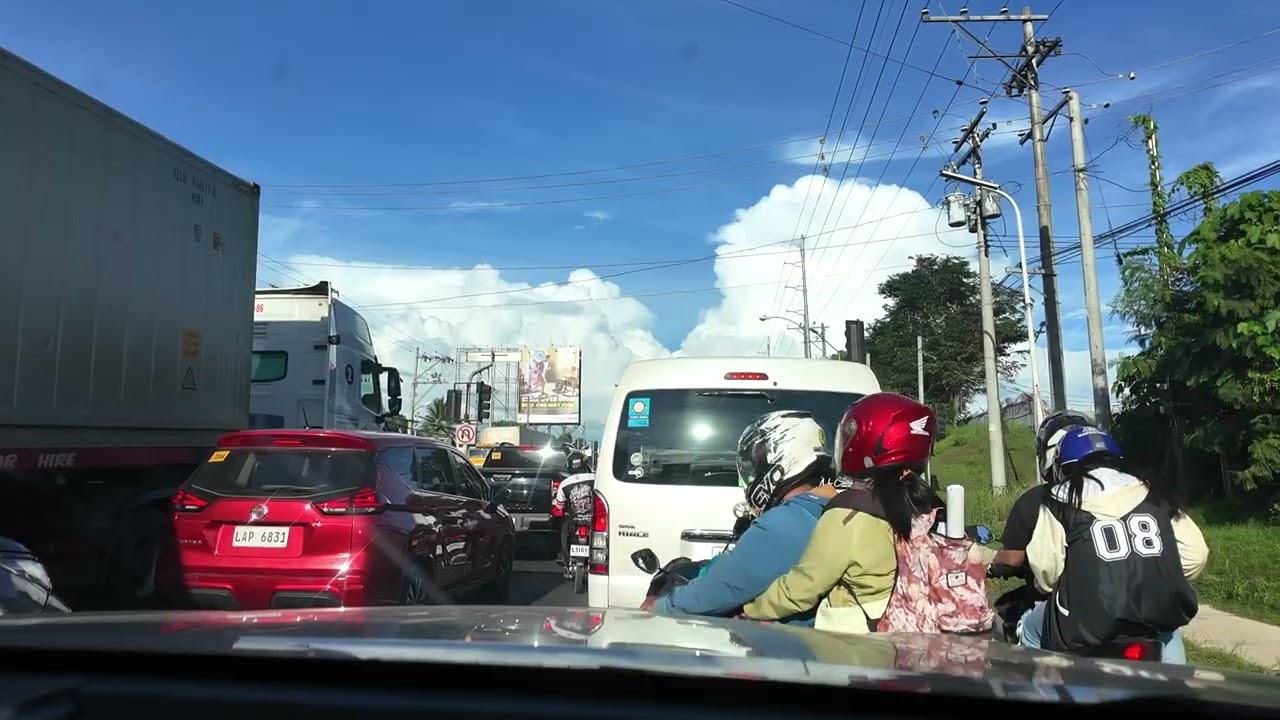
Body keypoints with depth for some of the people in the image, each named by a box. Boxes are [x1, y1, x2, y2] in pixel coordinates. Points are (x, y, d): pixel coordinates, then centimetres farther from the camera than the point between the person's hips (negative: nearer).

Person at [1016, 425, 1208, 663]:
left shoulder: (1062, 499, 4)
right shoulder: (1152, 494, 15)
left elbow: (1045, 566, -4)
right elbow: (1195, 553, 10)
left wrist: (1049, 587, 17)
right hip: (1158, 613, 4)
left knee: (1031, 629, 23)